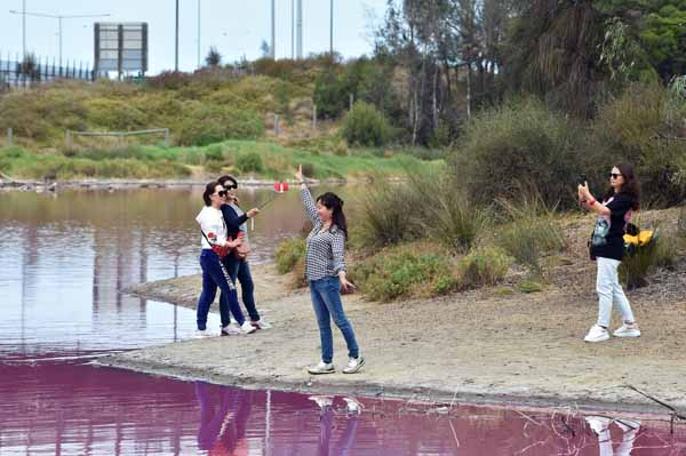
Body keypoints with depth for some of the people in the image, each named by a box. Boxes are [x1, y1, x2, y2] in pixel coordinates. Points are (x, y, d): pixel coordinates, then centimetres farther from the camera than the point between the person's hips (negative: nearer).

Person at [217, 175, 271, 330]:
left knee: (248, 285, 15)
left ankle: (254, 319, 25)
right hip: (230, 253, -10)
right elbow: (233, 223, -31)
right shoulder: (224, 208, -13)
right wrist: (247, 215, -49)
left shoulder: (234, 206, 15)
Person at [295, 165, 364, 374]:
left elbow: (338, 255, -25)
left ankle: (355, 357, 6)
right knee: (323, 323, 8)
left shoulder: (336, 232, -12)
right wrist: (301, 182, 33)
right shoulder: (319, 224, 11)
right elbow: (308, 204, 25)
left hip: (328, 281, -9)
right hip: (314, 280, 9)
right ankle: (326, 362, 10)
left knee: (339, 319, -3)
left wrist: (342, 276, -40)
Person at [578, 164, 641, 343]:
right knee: (614, 288, 14)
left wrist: (588, 196, -26)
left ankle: (602, 328, -9)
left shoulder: (625, 199, -12)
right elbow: (597, 209, 19)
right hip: (603, 247, 10)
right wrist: (583, 199, 2)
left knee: (604, 288, -10)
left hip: (611, 249, -10)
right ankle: (630, 325, 20)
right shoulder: (610, 196, 16)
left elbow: (604, 211, -25)